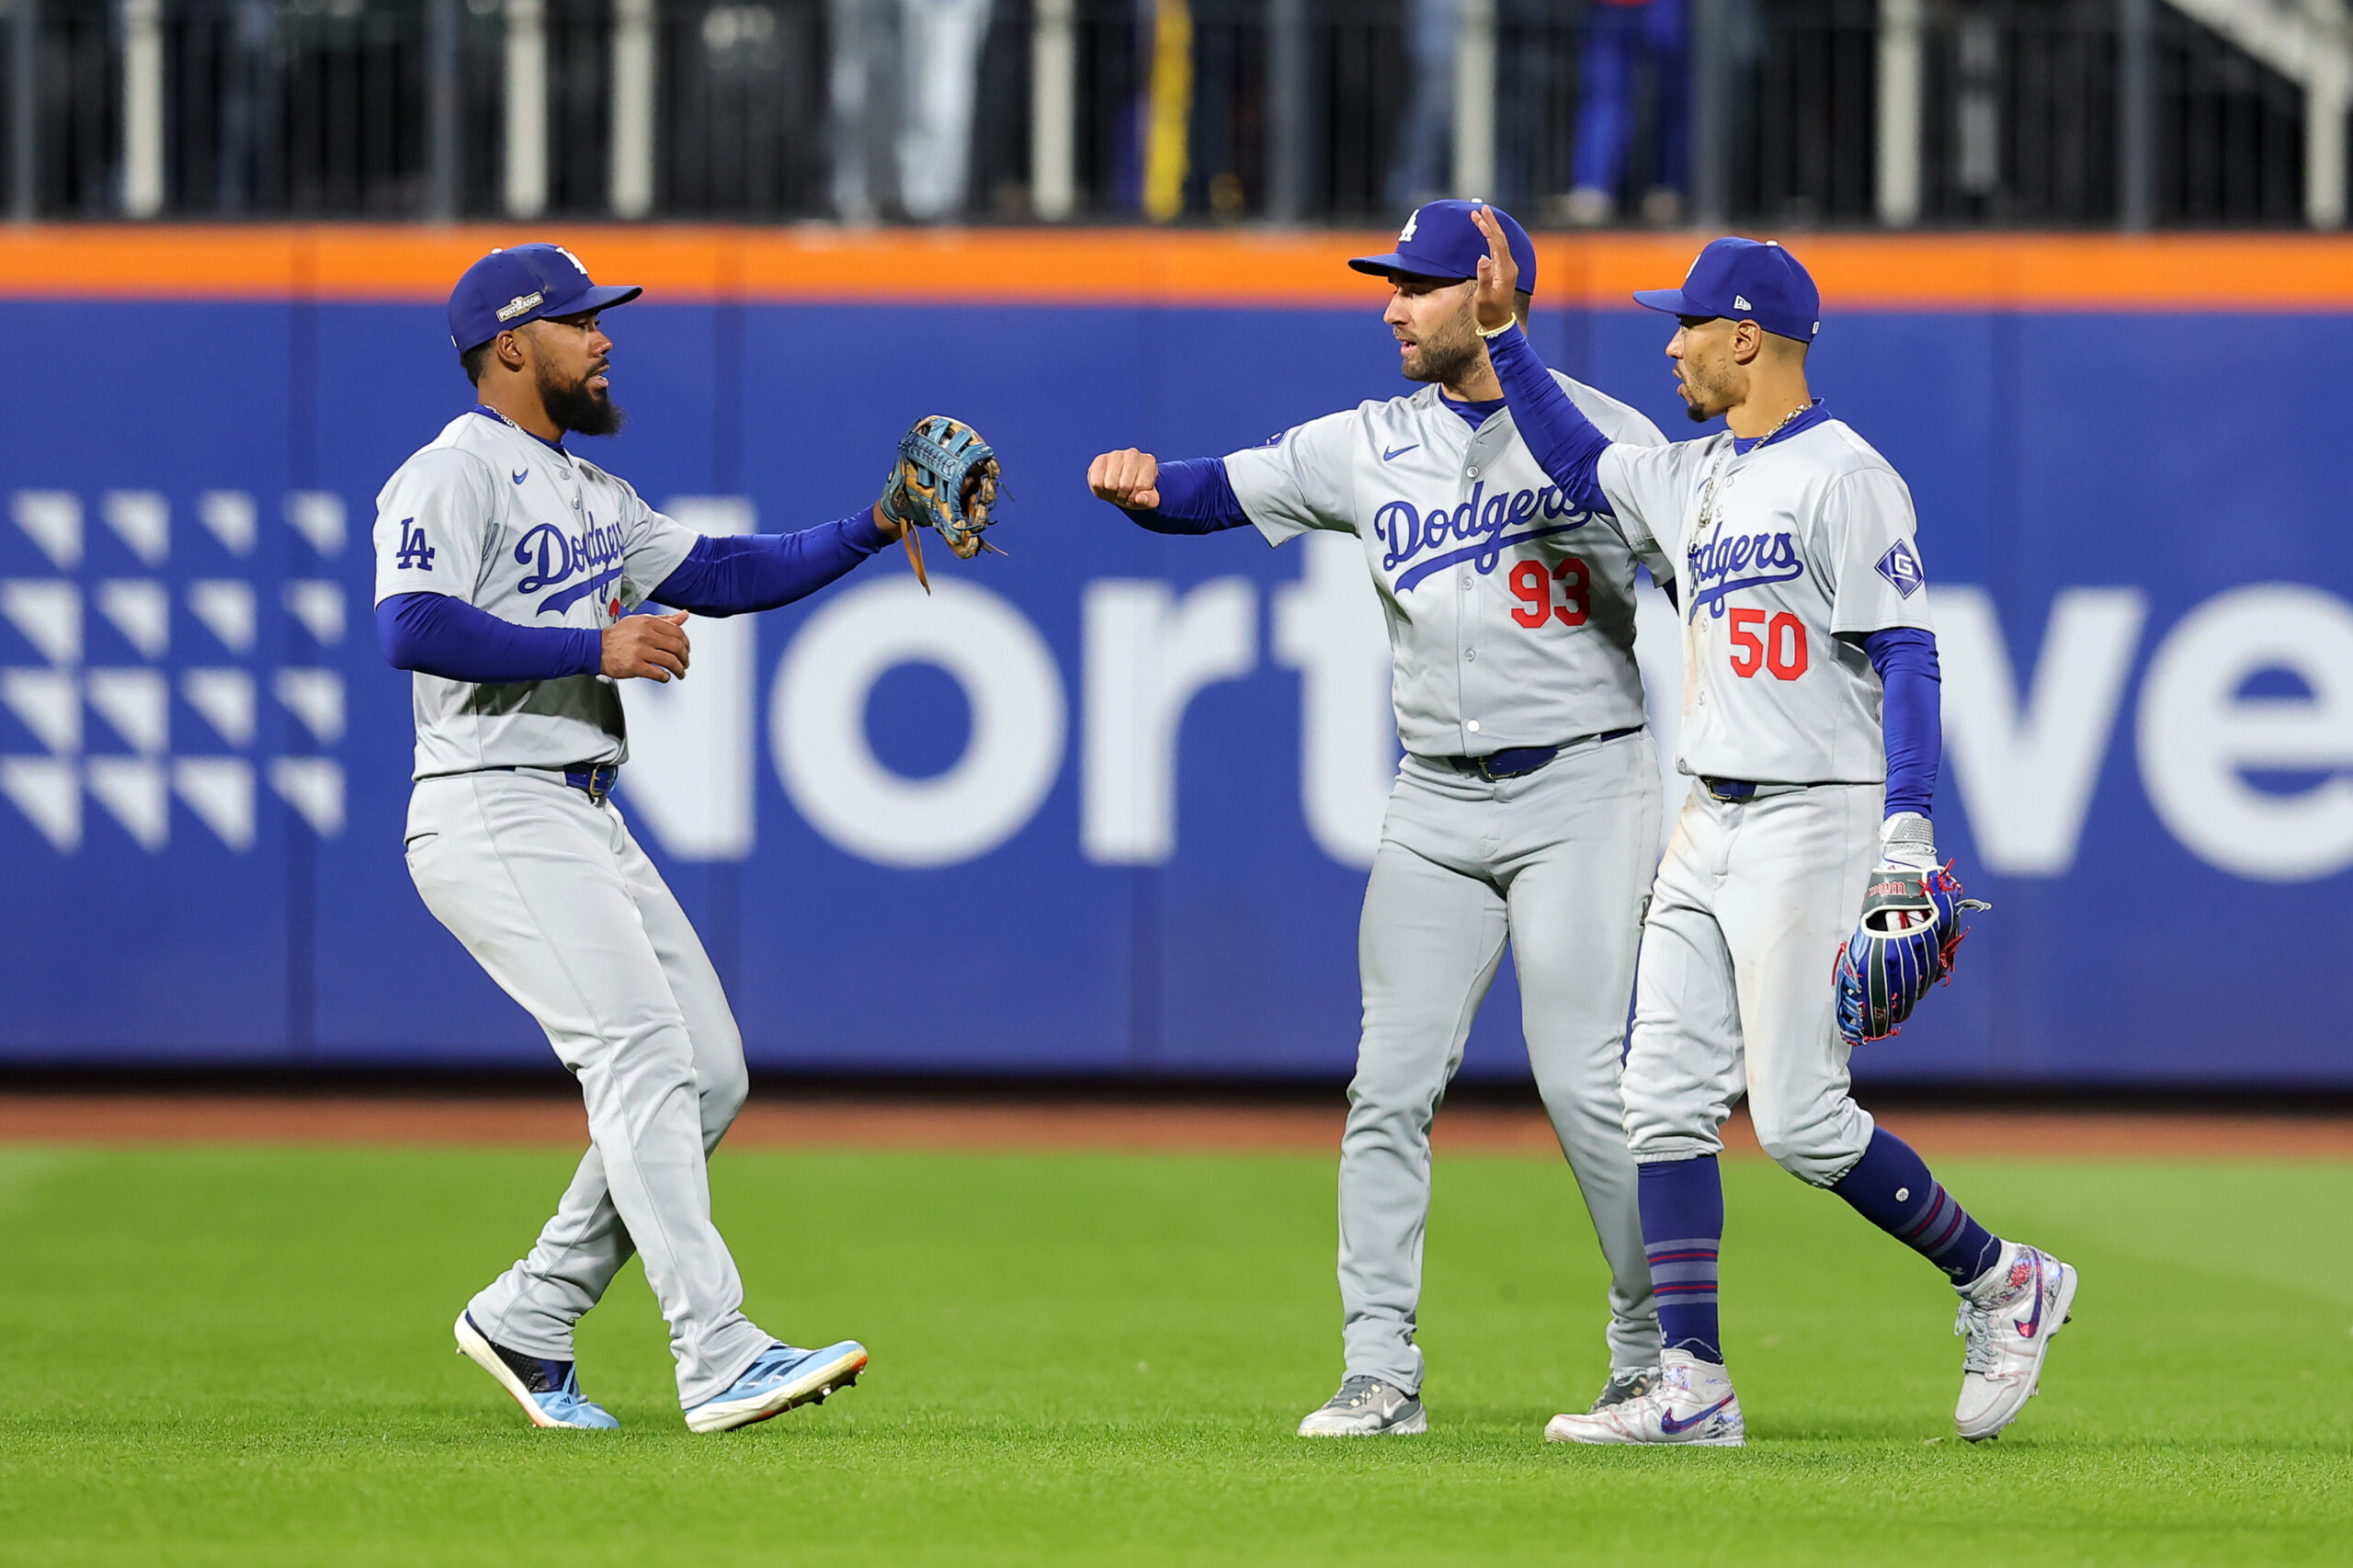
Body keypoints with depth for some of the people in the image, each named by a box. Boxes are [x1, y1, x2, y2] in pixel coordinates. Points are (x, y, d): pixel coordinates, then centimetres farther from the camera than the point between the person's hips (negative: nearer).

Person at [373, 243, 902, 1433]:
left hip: (587, 822, 10)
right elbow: (413, 630, -23)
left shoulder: (589, 495, 21)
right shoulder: (453, 475, -8)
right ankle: (718, 1360, -23)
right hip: (494, 816, -10)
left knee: (710, 1075, 5)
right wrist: (596, 649, -22)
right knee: (645, 1057, -18)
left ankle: (527, 1322, 14)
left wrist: (876, 528, 9)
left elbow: (721, 574, 20)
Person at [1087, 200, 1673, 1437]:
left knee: (1582, 1078, -11)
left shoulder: (1611, 438, -2)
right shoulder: (1368, 446, 9)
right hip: (1437, 806, 5)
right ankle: (1381, 1370, 3)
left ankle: (1655, 1351, 2)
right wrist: (1141, 487, -19)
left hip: (1580, 790, -5)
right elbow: (1220, 491, 4)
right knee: (1389, 1084, -2)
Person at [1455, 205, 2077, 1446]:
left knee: (1799, 1121, -12)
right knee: (1664, 1099, 1)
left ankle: (1999, 1280, 7)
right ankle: (1694, 1389, 1)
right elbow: (1579, 464, 32)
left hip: (1817, 822, -9)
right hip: (1709, 829, 9)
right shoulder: (1693, 476, 13)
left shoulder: (1843, 477, -12)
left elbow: (1908, 659, -17)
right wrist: (1500, 330, 25)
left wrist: (1906, 843, -25)